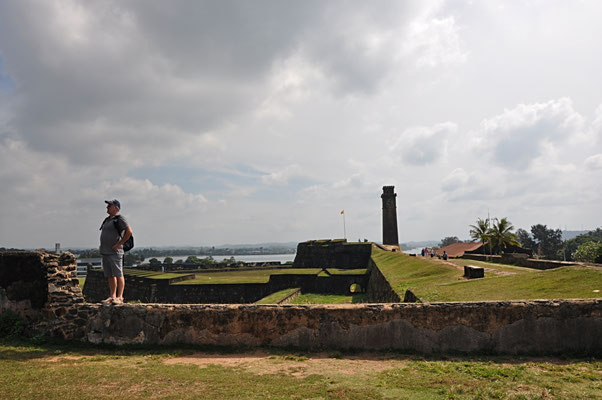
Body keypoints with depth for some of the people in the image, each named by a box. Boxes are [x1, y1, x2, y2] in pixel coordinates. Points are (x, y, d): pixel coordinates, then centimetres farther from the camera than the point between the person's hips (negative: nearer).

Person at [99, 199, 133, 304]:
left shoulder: (119, 219, -8)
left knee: (118, 274, -7)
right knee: (109, 275, 9)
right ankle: (112, 296, 15)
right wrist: (103, 247, 18)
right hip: (105, 252, 9)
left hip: (115, 252, -9)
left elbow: (129, 231, -18)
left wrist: (119, 244, -17)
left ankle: (119, 297, -5)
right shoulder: (107, 220, 19)